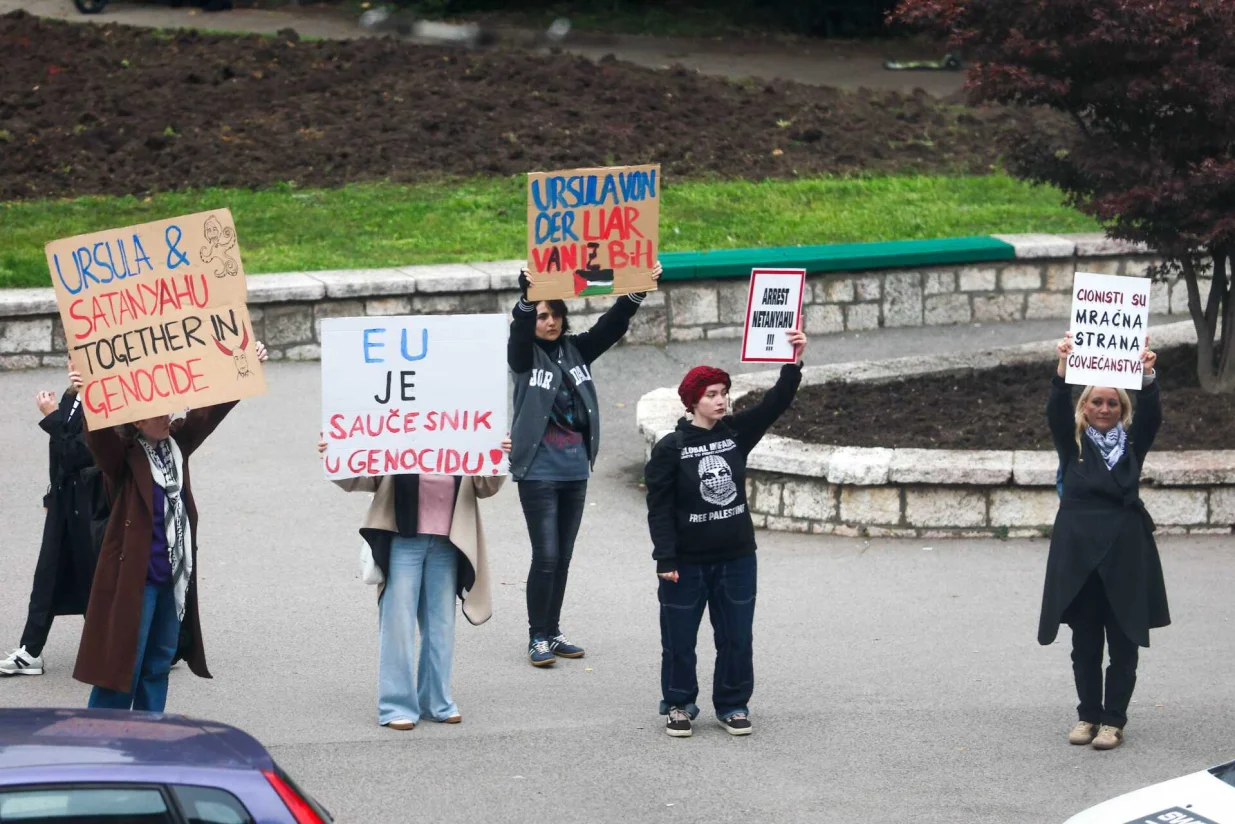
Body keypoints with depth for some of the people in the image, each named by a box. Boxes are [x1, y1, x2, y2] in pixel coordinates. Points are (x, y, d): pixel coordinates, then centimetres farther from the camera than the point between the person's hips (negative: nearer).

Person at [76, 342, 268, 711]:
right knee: (122, 664, -6)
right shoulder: (122, 456, -12)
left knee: (158, 665, 14)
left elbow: (210, 409, 10)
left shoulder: (176, 444, 6)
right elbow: (99, 432, -31)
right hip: (133, 575, -7)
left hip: (173, 572, 7)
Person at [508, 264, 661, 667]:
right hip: (539, 471, -5)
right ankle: (537, 638, 3)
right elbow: (520, 331, -25)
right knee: (545, 556, -7)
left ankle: (553, 633, 22)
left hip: (575, 471, 5)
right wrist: (528, 296, -45)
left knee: (563, 557, 12)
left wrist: (639, 290, -19)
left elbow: (612, 325, -3)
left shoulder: (576, 351, 7)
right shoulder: (524, 356, -5)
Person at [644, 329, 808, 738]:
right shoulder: (670, 449, -9)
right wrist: (665, 558, -15)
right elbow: (659, 507, -10)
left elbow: (774, 404, -6)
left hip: (736, 558, 4)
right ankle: (678, 704, 21)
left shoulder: (736, 433, 3)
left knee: (736, 638, 8)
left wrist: (793, 364, -19)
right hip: (687, 563, -4)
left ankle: (732, 704, 21)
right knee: (679, 639, 6)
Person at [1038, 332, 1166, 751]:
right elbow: (1057, 411, -11)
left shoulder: (1132, 443, 7)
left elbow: (1151, 415, -10)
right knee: (1085, 642, 8)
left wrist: (1148, 377, -30)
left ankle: (1113, 721, 7)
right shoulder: (1072, 443, 7)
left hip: (1125, 554, 0)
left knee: (1123, 643, 1)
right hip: (1078, 554, 0)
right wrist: (1063, 370, -30)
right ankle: (1088, 715, 18)